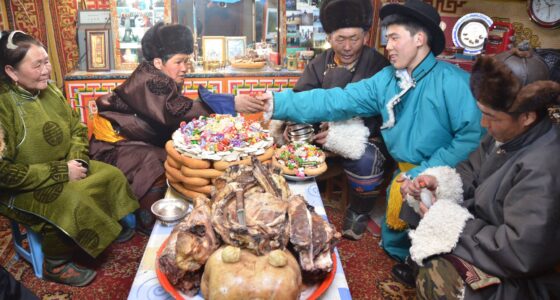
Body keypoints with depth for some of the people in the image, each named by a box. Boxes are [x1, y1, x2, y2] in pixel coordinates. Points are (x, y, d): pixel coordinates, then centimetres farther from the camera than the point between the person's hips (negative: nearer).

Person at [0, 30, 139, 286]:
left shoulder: (49, 90, -1)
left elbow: (77, 128, 8)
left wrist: (76, 160, -11)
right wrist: (62, 172, -25)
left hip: (64, 168, 8)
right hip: (21, 188, -7)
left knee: (113, 176, -1)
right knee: (72, 202, -30)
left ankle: (108, 226, 24)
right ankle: (56, 266, -5)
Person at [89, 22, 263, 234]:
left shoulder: (164, 80, 2)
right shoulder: (149, 81, -26)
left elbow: (174, 120, -4)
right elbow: (179, 112, -41)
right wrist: (231, 104, -47)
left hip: (138, 140, 9)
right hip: (113, 143, -9)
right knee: (156, 170, -28)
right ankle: (149, 224, -9)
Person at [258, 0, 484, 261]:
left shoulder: (453, 82, -14)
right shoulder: (386, 80, 2)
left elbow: (473, 135, -21)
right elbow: (338, 101, -4)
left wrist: (425, 173, -21)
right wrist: (280, 103, -11)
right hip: (406, 175, 5)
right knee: (394, 241, 10)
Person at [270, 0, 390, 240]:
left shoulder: (378, 65, -7)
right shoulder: (319, 64, 7)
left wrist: (344, 132, -30)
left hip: (364, 136, -4)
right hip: (321, 132, 5)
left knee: (366, 160, -35)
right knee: (285, 141, -13)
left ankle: (359, 212, -3)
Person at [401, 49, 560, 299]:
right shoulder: (511, 134, -5)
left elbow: (522, 254, -33)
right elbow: (473, 170, 9)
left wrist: (448, 220, -25)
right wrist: (441, 182, -12)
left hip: (527, 279, -8)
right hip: (489, 230, 9)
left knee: (434, 279, -26)